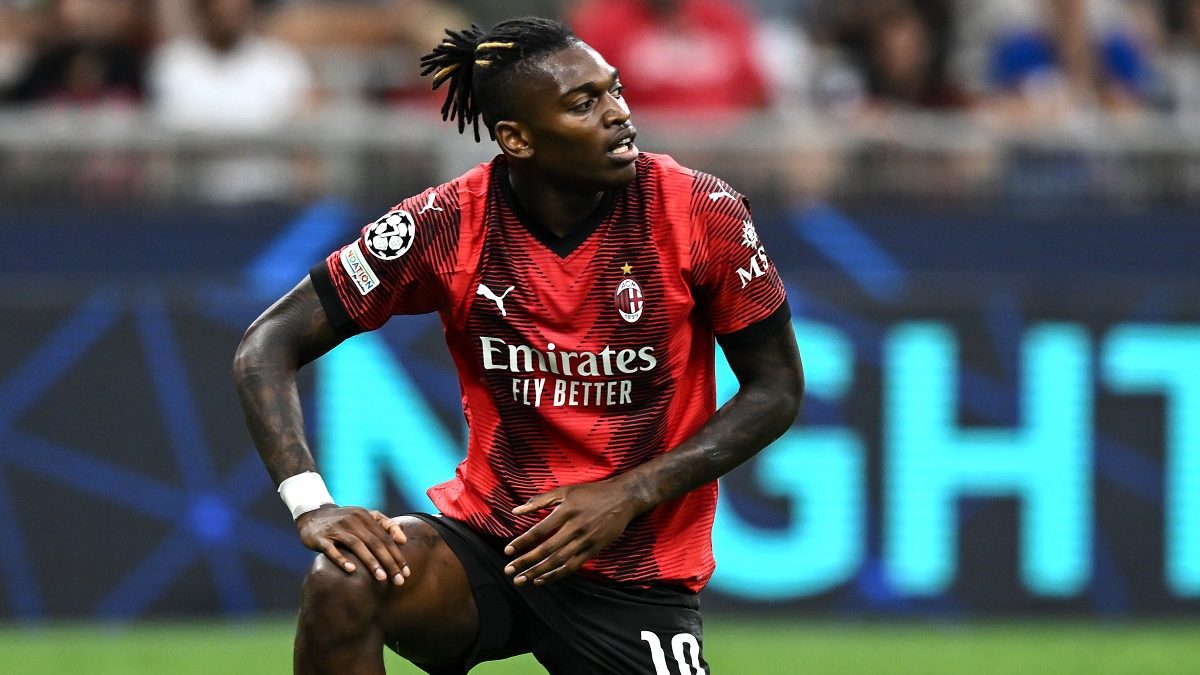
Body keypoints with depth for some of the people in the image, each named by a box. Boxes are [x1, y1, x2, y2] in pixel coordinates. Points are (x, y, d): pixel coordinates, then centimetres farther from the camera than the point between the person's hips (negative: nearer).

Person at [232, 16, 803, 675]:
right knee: (342, 585, -30)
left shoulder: (703, 214, -10)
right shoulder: (446, 224, -11)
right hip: (489, 540, -1)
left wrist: (630, 495, -13)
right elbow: (266, 348, -7)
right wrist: (312, 506, -23)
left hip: (639, 574, 1)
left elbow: (777, 390, -1)